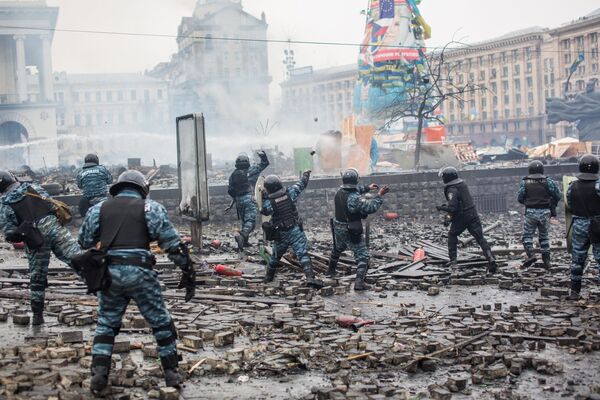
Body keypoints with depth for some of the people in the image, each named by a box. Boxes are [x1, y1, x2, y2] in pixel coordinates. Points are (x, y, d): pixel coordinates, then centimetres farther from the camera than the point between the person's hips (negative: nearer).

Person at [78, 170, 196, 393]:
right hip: (140, 273, -2)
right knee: (161, 322, 12)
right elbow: (172, 242, 1)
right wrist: (188, 270, 6)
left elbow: (84, 242, 18)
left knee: (106, 324, 16)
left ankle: (99, 375, 7)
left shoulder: (99, 209, 14)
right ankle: (171, 374, 15)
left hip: (109, 273, 2)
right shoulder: (150, 208, 6)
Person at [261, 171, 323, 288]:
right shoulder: (290, 193, -7)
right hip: (295, 230, -1)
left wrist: (263, 198, 6)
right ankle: (310, 277, -21)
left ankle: (269, 276, 38)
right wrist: (306, 175, 28)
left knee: (276, 256, 21)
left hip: (280, 234, 1)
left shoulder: (268, 202, -12)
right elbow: (301, 185, 10)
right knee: (303, 254, -7)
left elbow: (264, 211, 7)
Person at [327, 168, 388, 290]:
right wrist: (380, 195, -20)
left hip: (338, 228, 7)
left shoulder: (340, 192, -3)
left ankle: (331, 270, 51)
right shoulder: (355, 199, -28)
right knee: (362, 255, 0)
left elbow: (353, 190, 18)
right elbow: (371, 207, -28)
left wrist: (367, 188, 19)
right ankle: (359, 281, -13)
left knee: (338, 249, 32)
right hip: (352, 232, -7)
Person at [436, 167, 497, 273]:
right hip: (473, 215, 6)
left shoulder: (452, 189, -17)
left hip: (461, 217, -6)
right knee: (480, 238, 2)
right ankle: (490, 258, -14)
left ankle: (453, 260, 16)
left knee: (452, 236, 17)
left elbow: (452, 208, -23)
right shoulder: (463, 184, 10)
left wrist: (441, 208, -5)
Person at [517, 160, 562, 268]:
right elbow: (558, 195, -1)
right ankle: (546, 260, 13)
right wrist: (553, 205, 16)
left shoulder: (525, 182, -4)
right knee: (544, 236, 15)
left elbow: (519, 198, -1)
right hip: (545, 213, 2)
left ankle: (530, 254, -13)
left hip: (530, 212, -2)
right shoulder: (548, 181, -3)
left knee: (527, 235, 9)